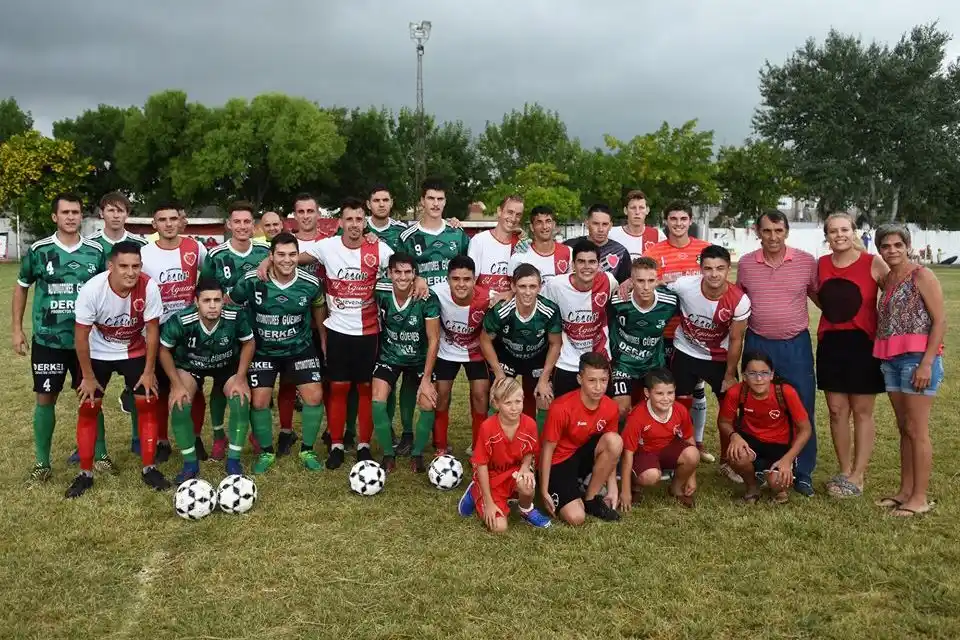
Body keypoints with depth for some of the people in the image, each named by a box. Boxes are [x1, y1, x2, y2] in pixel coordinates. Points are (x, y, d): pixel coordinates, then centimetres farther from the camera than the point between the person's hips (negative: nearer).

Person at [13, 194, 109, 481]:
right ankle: (42, 462, 18)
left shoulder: (96, 251, -1)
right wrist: (17, 328, 4)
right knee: (45, 398, 4)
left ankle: (100, 454, 22)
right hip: (47, 339, -1)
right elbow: (21, 287, 8)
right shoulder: (38, 250, -4)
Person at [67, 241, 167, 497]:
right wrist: (88, 376, -13)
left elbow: (152, 329, -16)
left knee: (148, 404, -5)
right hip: (98, 353, 0)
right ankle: (85, 473, 12)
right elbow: (81, 334, -18)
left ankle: (149, 468, 8)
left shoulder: (149, 287, -28)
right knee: (88, 408, -1)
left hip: (135, 352, 0)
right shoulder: (92, 289, -29)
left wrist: (149, 371, -12)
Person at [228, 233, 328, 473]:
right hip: (263, 350, -1)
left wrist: (323, 338, 14)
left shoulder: (310, 283, -15)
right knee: (259, 401, -5)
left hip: (301, 348, 1)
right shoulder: (252, 281, -20)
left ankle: (307, 450, 14)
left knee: (315, 396, -7)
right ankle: (266, 452, 19)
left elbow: (318, 307, 7)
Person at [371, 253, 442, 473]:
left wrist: (426, 379, -18)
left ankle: (417, 453, 11)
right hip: (389, 357, 1)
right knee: (378, 402, -17)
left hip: (420, 359, -1)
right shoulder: (380, 293, -19)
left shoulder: (428, 298, -24)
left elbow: (433, 340, -17)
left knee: (429, 404, -15)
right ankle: (388, 454, 5)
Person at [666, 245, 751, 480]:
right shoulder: (684, 285, -27)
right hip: (686, 353, 0)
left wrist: (729, 376, -7)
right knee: (681, 405, 2)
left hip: (720, 357, 1)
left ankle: (726, 461, 23)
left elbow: (735, 340, -13)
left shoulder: (739, 300, -25)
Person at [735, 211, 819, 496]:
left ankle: (803, 474, 15)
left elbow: (820, 297, 9)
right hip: (757, 344, 1)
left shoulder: (806, 261, -3)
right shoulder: (745, 263, 1)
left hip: (796, 345, -1)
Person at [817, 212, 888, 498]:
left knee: (862, 411, 4)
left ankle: (857, 476, 12)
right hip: (830, 344, 4)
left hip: (863, 343, -4)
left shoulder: (873, 263, -7)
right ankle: (844, 471, 20)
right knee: (837, 411, 8)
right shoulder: (821, 265, 5)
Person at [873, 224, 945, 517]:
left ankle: (920, 497, 5)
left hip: (917, 358, -7)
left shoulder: (921, 275, -7)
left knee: (917, 430, -2)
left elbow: (940, 320, -11)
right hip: (891, 361, 7)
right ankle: (905, 491, 21)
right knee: (904, 428, 13)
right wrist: (884, 359, 6)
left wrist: (927, 363, -17)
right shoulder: (887, 281, 14)